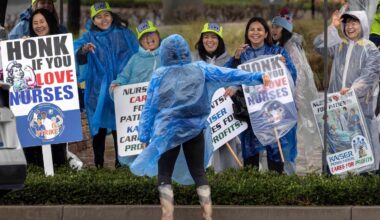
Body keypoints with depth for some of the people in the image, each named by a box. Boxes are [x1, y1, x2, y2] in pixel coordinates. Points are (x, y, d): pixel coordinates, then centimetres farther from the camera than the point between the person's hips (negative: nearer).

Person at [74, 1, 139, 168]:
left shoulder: (124, 34, 6)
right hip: (98, 90, 0)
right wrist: (84, 50, -33)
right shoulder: (89, 38, 5)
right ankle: (98, 164, 2)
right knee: (99, 129, -2)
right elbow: (79, 59, -11)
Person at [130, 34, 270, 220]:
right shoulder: (200, 69, 2)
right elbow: (229, 75, -3)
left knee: (164, 176, 4)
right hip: (194, 130, 2)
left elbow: (149, 108, 3)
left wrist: (144, 135, 6)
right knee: (199, 173, 10)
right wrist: (258, 77, -3)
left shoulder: (159, 75, 1)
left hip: (166, 131, -2)